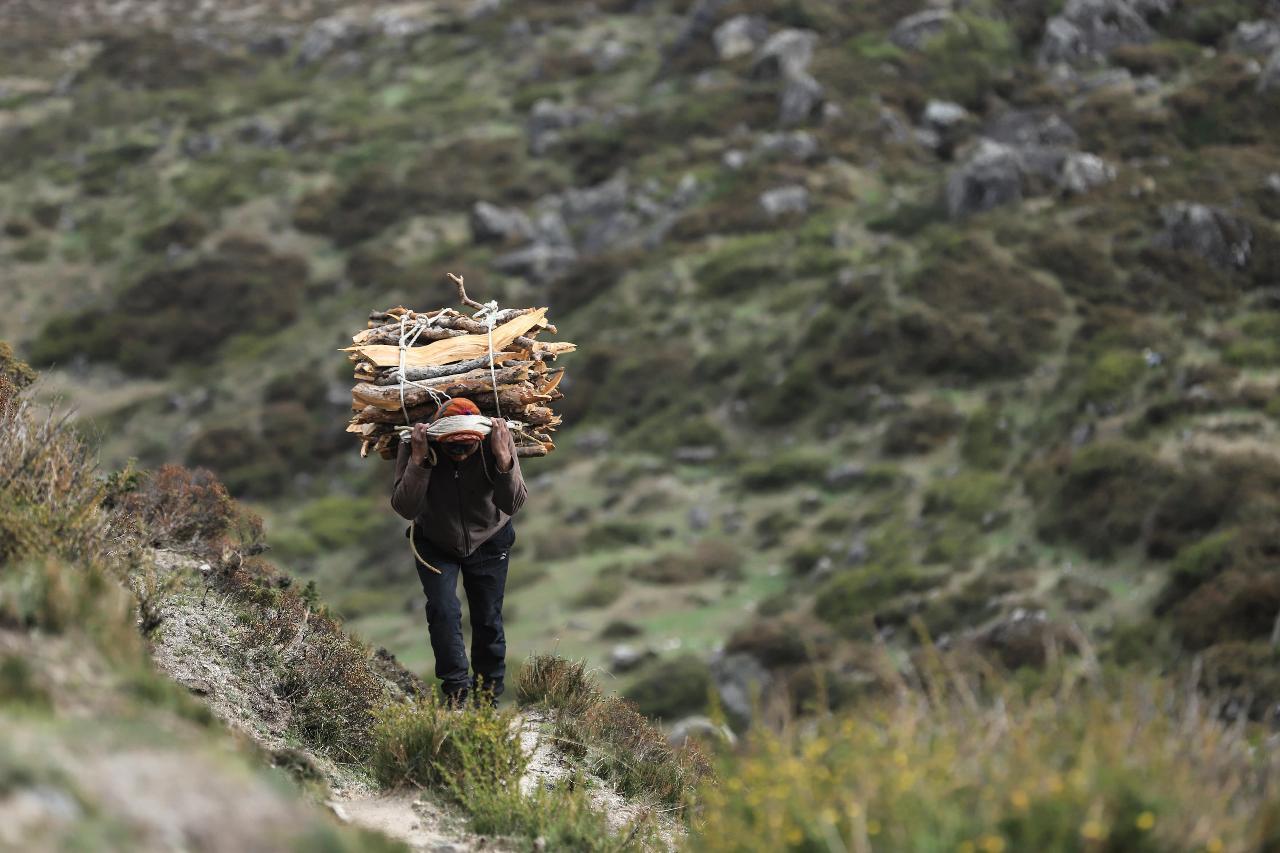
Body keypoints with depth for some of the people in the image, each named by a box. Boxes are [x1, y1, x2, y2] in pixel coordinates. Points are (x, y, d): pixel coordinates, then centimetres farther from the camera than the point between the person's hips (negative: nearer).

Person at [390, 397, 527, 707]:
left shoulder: (498, 440, -28)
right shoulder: (414, 446, -28)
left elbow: (512, 505, -30)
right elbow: (405, 509, -32)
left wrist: (503, 457, -44)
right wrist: (418, 460, -44)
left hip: (489, 542, 1)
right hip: (435, 544, 0)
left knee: (488, 619, 3)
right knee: (443, 611, -17)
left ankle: (489, 693, 22)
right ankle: (456, 690, -7)